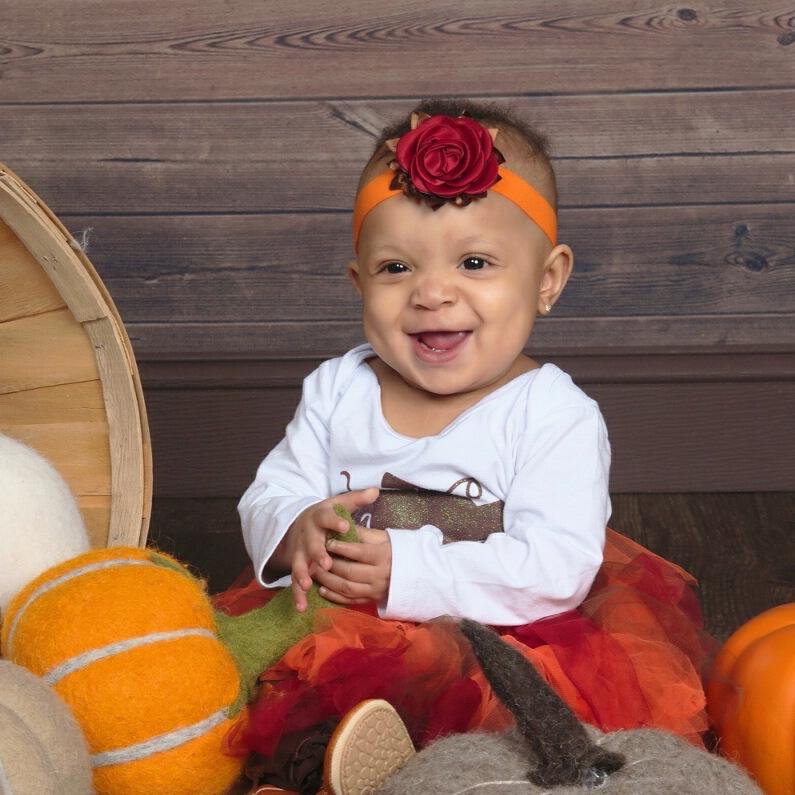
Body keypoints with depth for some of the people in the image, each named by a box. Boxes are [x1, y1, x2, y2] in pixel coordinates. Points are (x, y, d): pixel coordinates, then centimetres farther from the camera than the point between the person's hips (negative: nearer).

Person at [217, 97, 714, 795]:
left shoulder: (557, 416, -9)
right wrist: (297, 535, -17)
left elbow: (555, 571, -19)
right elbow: (269, 496, 8)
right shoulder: (336, 391, 8)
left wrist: (409, 570, -25)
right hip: (346, 633, 4)